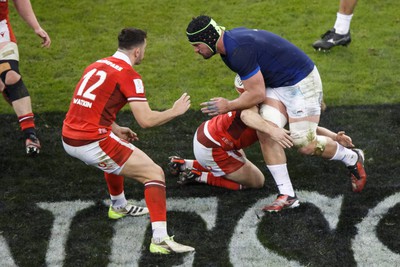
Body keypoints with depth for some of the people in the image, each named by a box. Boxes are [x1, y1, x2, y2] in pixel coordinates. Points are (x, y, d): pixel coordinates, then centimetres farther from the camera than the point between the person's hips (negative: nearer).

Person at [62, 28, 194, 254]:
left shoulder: (96, 65, 15)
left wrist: (116, 130, 23)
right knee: (155, 173, -4)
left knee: (115, 151, 39)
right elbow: (146, 120, -15)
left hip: (69, 138, 9)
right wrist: (175, 111, 1)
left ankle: (119, 207, 53)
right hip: (93, 144, -9)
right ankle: (160, 239, -15)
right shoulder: (129, 75, -9)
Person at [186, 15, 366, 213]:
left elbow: (257, 94, -24)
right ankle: (287, 195, -7)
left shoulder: (239, 51, -29)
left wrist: (228, 106, -11)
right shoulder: (229, 41, 2)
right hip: (276, 85, 9)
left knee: (305, 146, -9)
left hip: (301, 82, -9)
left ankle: (352, 158, 19)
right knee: (266, 130, -10)